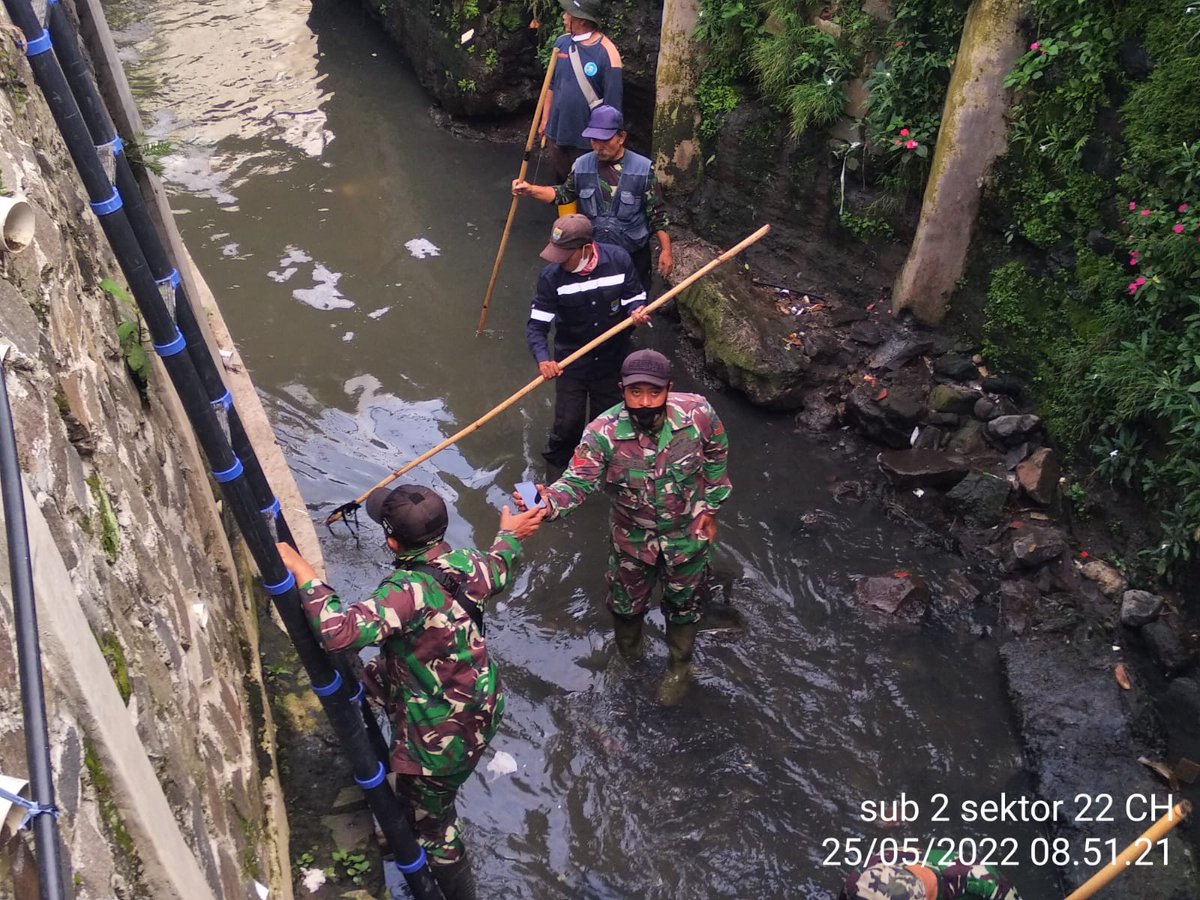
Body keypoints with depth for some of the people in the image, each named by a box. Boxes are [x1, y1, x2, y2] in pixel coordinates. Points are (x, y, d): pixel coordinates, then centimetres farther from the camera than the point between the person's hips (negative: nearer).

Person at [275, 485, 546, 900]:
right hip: (482, 707, 8)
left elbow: (341, 631, -45)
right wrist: (510, 534, 35)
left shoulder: (408, 590, -34)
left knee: (428, 821, 14)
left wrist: (300, 570, -34)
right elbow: (500, 569, 14)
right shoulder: (466, 564, -10)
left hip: (442, 737, -8)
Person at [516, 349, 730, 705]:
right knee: (625, 605, 23)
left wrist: (710, 508, 0)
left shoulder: (697, 413, -25)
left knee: (683, 605, 22)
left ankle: (679, 668, 52)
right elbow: (577, 481, -34)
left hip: (687, 534, 0)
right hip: (632, 538, 0)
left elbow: (715, 457, -6)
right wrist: (548, 502, -56)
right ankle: (628, 660, 57)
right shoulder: (603, 433, -29)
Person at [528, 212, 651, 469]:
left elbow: (635, 296, -4)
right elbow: (536, 326, -18)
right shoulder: (551, 276, -20)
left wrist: (637, 310, -28)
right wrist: (543, 358, -36)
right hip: (570, 364, -1)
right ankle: (558, 464, 39)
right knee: (568, 422, 6)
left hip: (612, 361, 2)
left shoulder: (618, 260, -18)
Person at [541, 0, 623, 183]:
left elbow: (612, 102, -14)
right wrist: (545, 119, 11)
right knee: (560, 181, 19)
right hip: (556, 131, 5)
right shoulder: (561, 43, -1)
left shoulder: (607, 53, -17)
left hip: (587, 138, -5)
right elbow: (552, 84, 10)